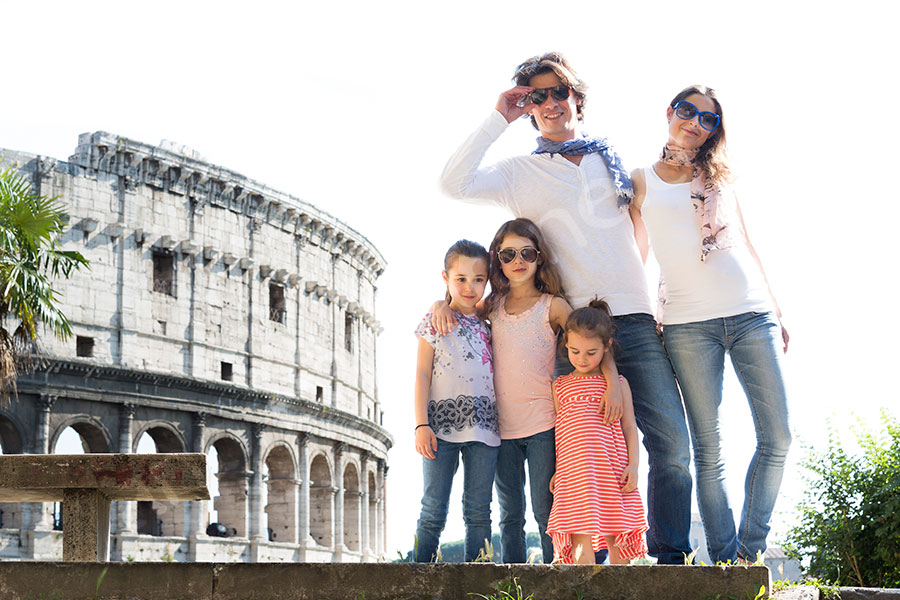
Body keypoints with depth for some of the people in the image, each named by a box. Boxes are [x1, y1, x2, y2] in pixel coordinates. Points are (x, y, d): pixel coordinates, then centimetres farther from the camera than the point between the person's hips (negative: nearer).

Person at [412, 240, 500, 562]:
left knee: (479, 512, 3)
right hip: (442, 424, -3)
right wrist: (421, 424, -9)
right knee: (433, 511, -3)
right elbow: (422, 375, 1)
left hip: (483, 425, 3)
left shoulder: (488, 325, 14)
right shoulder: (434, 322, 5)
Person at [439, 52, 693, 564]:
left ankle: (671, 559, 2)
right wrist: (498, 120, -2)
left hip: (635, 319, 2)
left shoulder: (613, 158, 18)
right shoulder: (520, 173, 10)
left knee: (673, 443, -7)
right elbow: (454, 184, -7)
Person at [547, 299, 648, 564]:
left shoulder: (617, 383, 11)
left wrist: (633, 464, -4)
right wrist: (558, 471, 13)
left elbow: (629, 426, 8)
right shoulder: (560, 386, 16)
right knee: (580, 534, -10)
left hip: (612, 465, -1)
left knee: (617, 537, 1)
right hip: (574, 470, 1)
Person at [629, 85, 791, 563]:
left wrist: (775, 312, 15)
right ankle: (723, 560, 4)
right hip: (689, 323, -3)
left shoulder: (719, 176, 17)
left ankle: (748, 551, 9)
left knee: (777, 438, -2)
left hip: (752, 313, 3)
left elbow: (746, 247, 19)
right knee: (708, 449, -2)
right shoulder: (641, 182, 10)